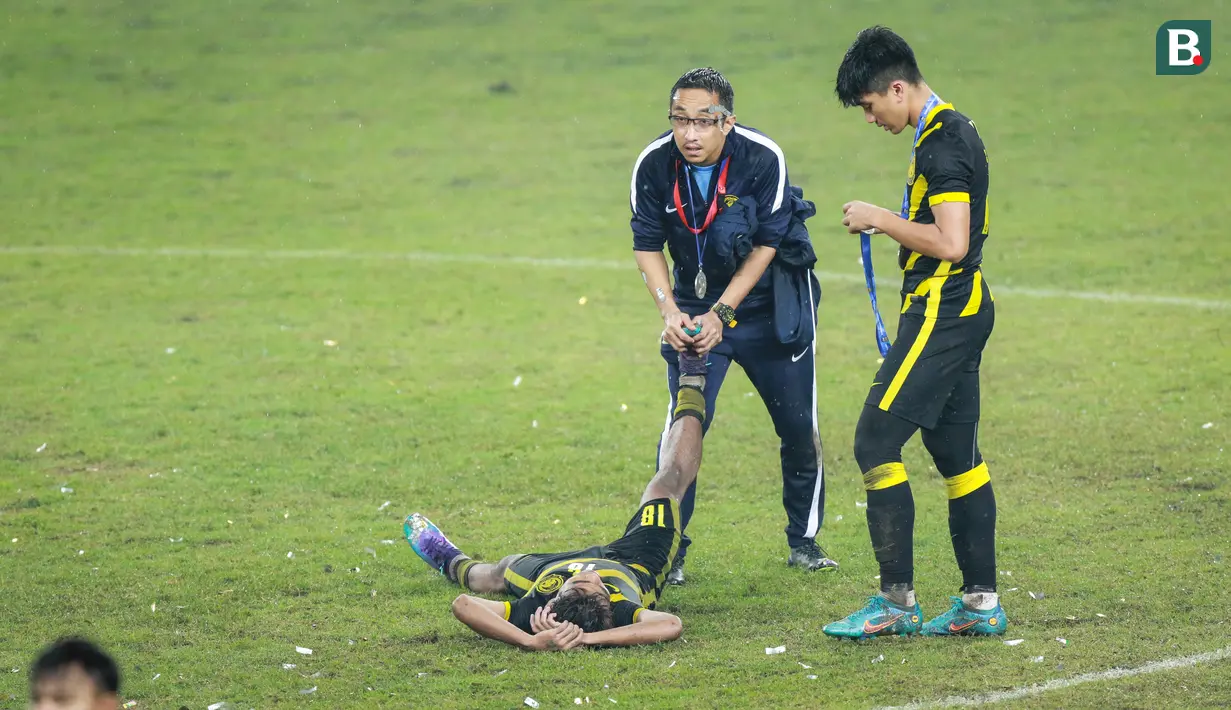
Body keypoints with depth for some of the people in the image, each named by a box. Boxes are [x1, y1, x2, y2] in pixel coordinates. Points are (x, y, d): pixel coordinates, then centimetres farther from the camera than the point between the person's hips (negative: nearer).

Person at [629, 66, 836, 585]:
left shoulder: (764, 159, -24)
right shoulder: (654, 165, -17)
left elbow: (766, 245, -16)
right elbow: (647, 246, -5)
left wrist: (721, 314, -22)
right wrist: (670, 311, -18)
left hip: (769, 304, -1)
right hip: (696, 306, 1)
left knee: (799, 425, 5)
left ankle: (804, 540, 24)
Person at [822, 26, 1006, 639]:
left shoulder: (941, 144, -17)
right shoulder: (952, 131, 15)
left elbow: (952, 242, -24)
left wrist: (880, 218, -15)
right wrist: (888, 225, 17)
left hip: (943, 312, -11)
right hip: (962, 309, 11)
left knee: (876, 441, -10)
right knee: (956, 454, 12)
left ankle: (896, 602, -8)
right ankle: (981, 603, 14)